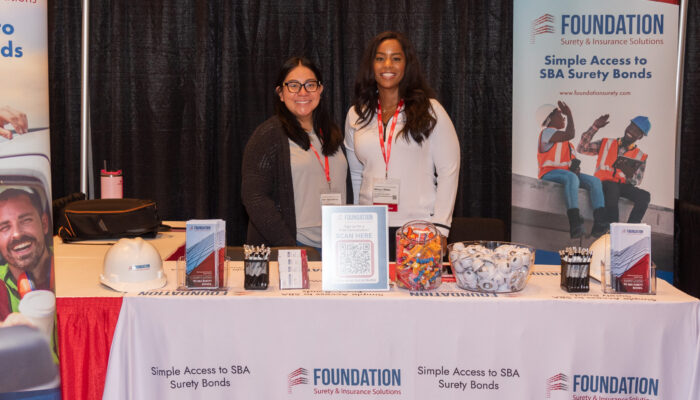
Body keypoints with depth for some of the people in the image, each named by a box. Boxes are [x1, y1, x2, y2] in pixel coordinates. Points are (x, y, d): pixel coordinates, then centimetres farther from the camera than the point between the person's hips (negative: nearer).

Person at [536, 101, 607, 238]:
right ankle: (575, 222, -52)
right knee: (572, 178, -39)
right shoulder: (547, 132, 0)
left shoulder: (563, 140, 28)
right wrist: (569, 115, -3)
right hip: (549, 173, -9)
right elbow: (570, 134, -16)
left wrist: (575, 167, 1)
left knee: (595, 181, -13)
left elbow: (571, 159, 25)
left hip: (567, 172, 9)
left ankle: (599, 222, -31)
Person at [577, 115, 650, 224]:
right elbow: (582, 148, 3)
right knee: (612, 188, -38)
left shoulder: (640, 157, 14)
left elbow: (636, 182, 5)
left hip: (623, 186, 2)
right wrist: (595, 127, -1)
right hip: (604, 183, -2)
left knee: (645, 196, -28)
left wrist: (629, 174, -19)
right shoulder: (606, 144, 14)